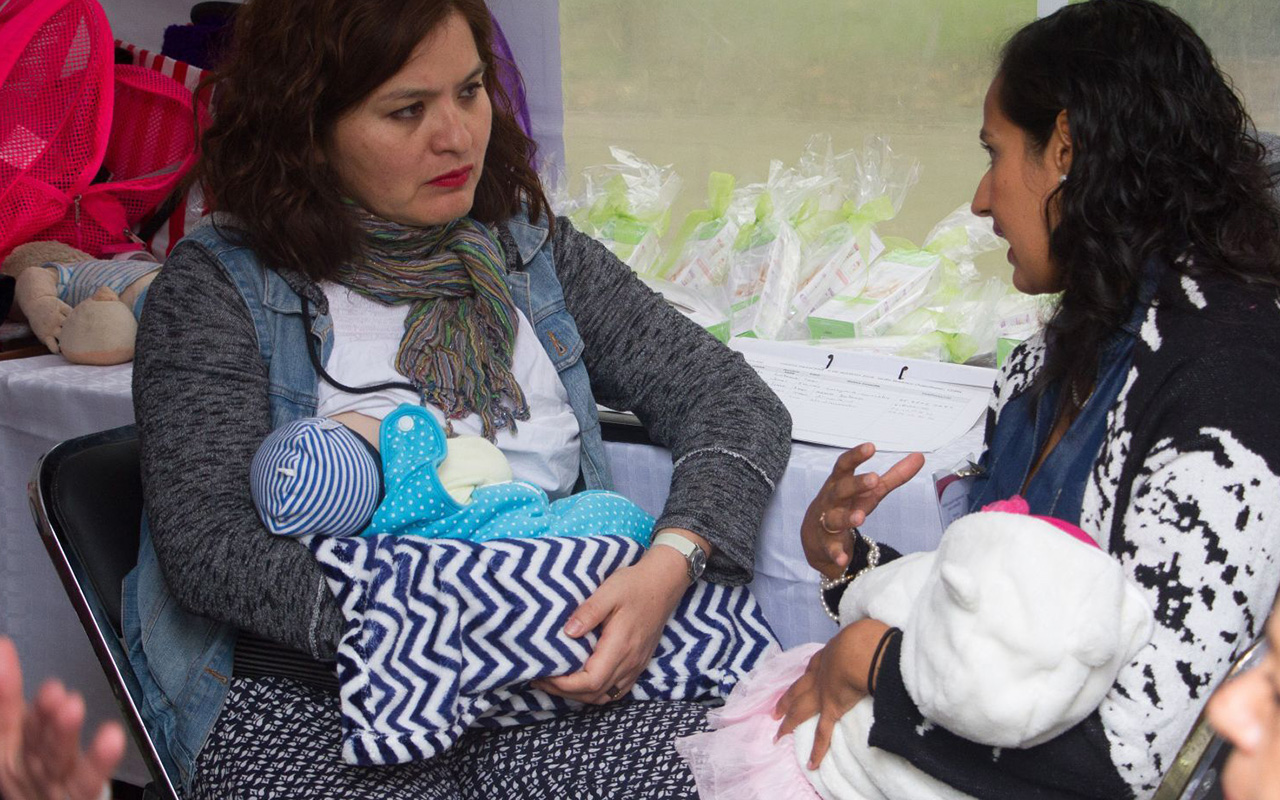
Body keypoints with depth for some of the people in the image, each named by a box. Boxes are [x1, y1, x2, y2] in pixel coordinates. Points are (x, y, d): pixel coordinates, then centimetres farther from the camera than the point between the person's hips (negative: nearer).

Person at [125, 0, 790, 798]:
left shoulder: (533, 251, 12)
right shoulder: (218, 284, 1)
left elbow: (736, 400, 7)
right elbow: (205, 542, -9)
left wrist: (668, 566, -13)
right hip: (307, 687, -2)